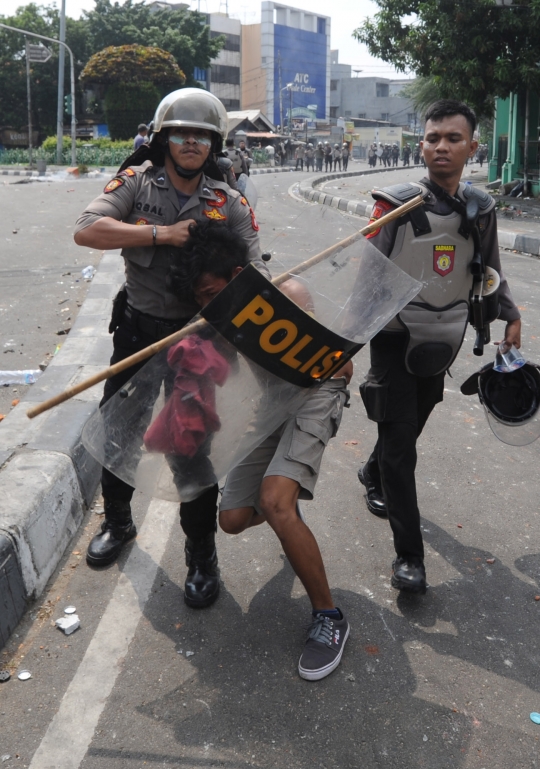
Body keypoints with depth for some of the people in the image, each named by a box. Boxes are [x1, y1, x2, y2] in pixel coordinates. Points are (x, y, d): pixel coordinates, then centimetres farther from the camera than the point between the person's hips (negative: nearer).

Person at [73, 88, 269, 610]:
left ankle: (200, 554, 21)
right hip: (138, 330, 1)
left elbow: (253, 273, -12)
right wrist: (162, 234, -25)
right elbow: (87, 230, -21)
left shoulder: (230, 205, -4)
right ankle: (118, 522, 42)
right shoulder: (135, 183, -5)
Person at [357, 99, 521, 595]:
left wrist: (511, 316, 12)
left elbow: (491, 271, 16)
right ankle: (409, 555, 2)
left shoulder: (481, 209, 2)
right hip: (395, 339, -4)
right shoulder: (397, 204, -12)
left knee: (410, 428, 17)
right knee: (399, 441, -6)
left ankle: (373, 475, 50)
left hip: (443, 342, 5)